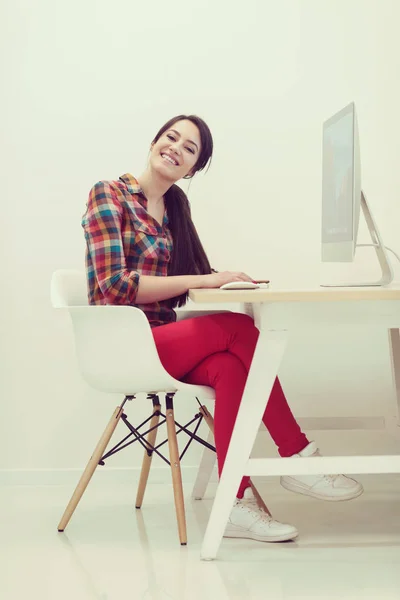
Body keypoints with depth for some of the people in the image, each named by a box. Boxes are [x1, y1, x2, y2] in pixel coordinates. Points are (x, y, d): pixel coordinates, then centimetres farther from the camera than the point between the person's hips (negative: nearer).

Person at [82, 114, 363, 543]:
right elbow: (114, 285, -16)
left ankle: (236, 502, -28)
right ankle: (298, 457, -15)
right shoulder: (108, 195, -4)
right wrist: (202, 280, -20)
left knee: (230, 367, -28)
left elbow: (171, 288, 14)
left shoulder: (173, 206, 17)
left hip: (161, 339, 6)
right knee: (239, 328, -25)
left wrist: (219, 279, -7)